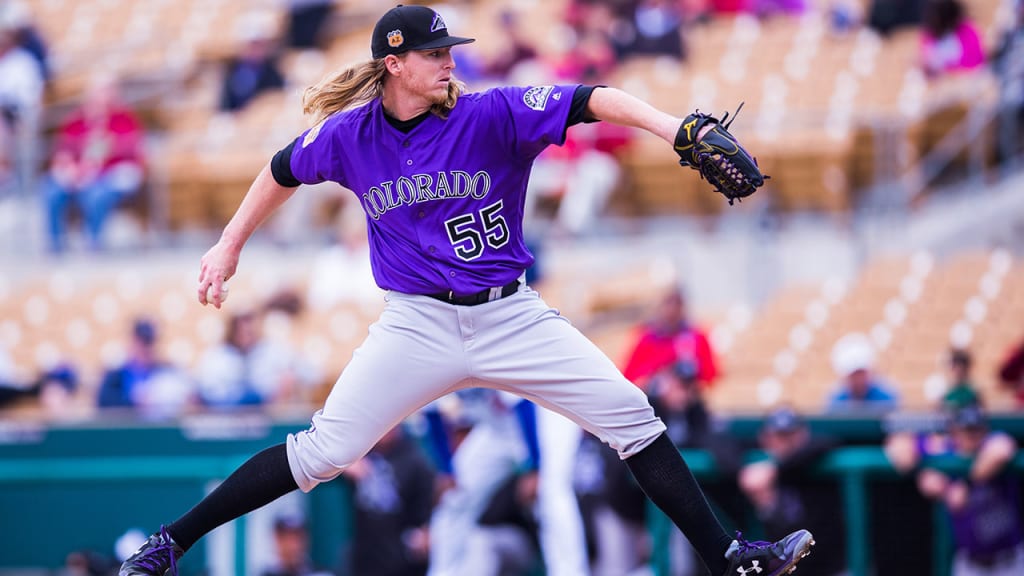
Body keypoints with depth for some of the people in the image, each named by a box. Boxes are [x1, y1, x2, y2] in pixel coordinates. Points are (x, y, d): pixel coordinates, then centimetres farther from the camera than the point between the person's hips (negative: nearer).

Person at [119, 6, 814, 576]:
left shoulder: (492, 116, -12)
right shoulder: (347, 136, -5)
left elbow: (590, 101, -24)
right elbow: (285, 170, 16)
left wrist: (677, 131, -39)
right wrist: (229, 247, 20)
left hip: (511, 317, 1)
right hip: (417, 326, 0)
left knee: (632, 418, -8)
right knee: (325, 451, -7)